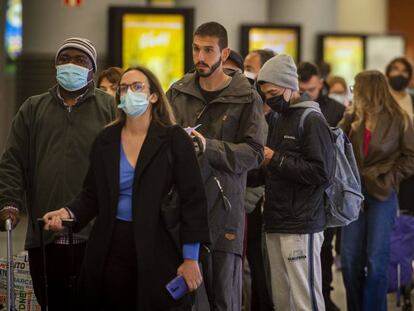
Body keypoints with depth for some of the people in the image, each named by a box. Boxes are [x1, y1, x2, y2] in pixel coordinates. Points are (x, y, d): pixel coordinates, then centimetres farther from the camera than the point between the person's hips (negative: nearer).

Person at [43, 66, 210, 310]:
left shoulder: (174, 140, -1)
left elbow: (193, 199, -4)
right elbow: (92, 195, 13)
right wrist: (69, 212, -8)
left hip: (157, 252, -3)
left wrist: (191, 258, -9)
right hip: (110, 250, 3)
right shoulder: (105, 140, 10)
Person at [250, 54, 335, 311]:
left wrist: (276, 159, -14)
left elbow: (321, 173, -17)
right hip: (276, 224, 8)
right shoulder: (279, 121, 18)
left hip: (301, 227, -8)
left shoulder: (312, 120, -8)